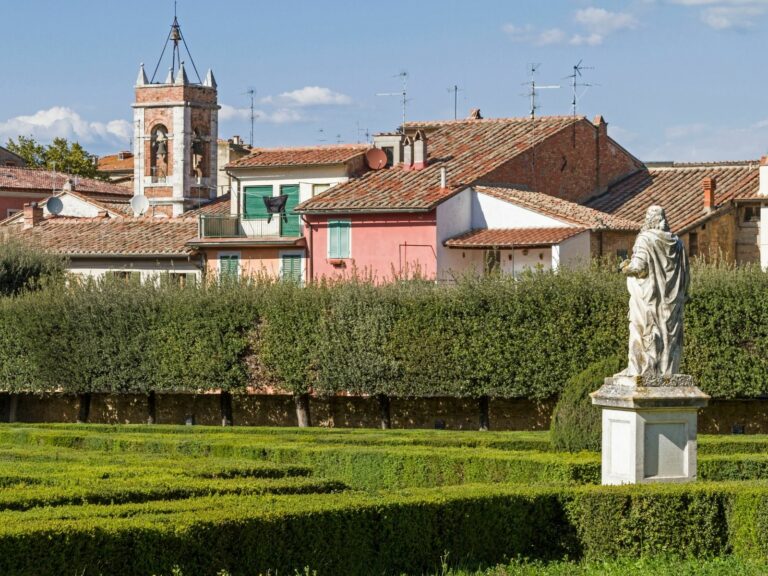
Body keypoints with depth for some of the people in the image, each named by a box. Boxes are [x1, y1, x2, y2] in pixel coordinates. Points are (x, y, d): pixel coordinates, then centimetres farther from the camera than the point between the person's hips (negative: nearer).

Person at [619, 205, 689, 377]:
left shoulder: (645, 239, -10)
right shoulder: (676, 243, 7)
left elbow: (638, 266, -18)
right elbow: (685, 274, 9)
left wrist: (625, 267, 3)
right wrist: (680, 296, 19)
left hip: (647, 300, -5)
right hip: (671, 301, 5)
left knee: (644, 335, -2)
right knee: (669, 336, 8)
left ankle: (640, 372, -4)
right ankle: (668, 373, 8)